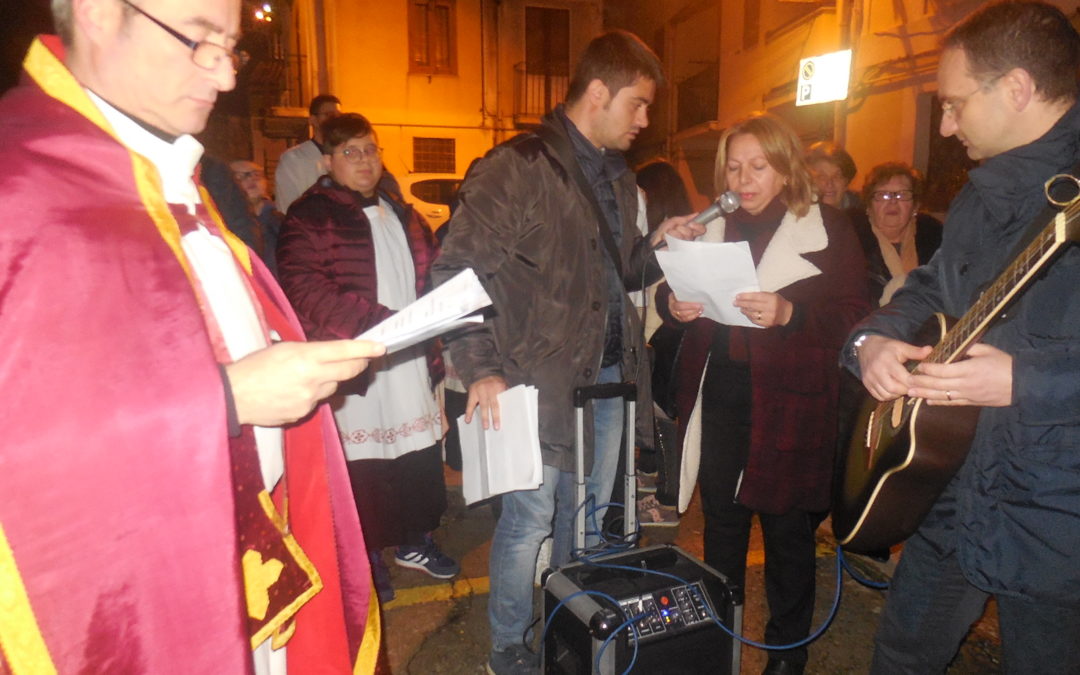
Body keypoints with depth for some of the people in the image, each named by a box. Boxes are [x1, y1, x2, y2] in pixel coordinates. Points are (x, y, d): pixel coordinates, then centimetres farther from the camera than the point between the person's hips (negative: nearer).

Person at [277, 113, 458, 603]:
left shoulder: (402, 215, 17)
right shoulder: (310, 217, -4)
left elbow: (431, 281, 24)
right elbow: (306, 291, -17)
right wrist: (381, 323, -24)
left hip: (411, 364, 6)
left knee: (421, 455, 13)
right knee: (362, 465, 4)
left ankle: (415, 542, 35)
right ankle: (367, 560, 26)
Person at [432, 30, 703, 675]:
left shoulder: (618, 177, 15)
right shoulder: (518, 168, -11)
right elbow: (457, 270, -14)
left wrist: (656, 246, 4)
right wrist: (481, 368, -19)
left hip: (609, 374, 8)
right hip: (542, 379, -7)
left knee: (589, 512, 18)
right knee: (530, 517, 4)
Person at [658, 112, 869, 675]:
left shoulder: (828, 229, -2)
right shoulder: (712, 226, 11)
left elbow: (854, 315, -9)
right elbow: (670, 293, 12)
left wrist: (788, 313, -25)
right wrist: (673, 304, -10)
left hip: (789, 403, -3)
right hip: (718, 393, 4)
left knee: (787, 530, 10)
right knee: (721, 521, 15)